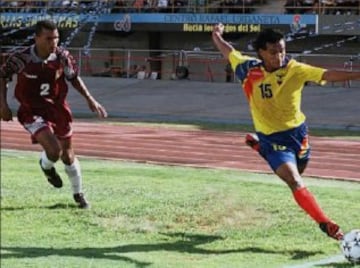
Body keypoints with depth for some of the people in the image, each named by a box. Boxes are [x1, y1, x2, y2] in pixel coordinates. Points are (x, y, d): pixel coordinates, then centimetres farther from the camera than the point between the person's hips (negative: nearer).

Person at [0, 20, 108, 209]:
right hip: (32, 112, -3)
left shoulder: (62, 56, -12)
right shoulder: (21, 58, -20)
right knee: (54, 150, -23)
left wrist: (90, 99, 2)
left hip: (58, 108, 3)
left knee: (68, 155, 13)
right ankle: (46, 166, 16)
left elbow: (74, 77, 7)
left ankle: (78, 194, 34)